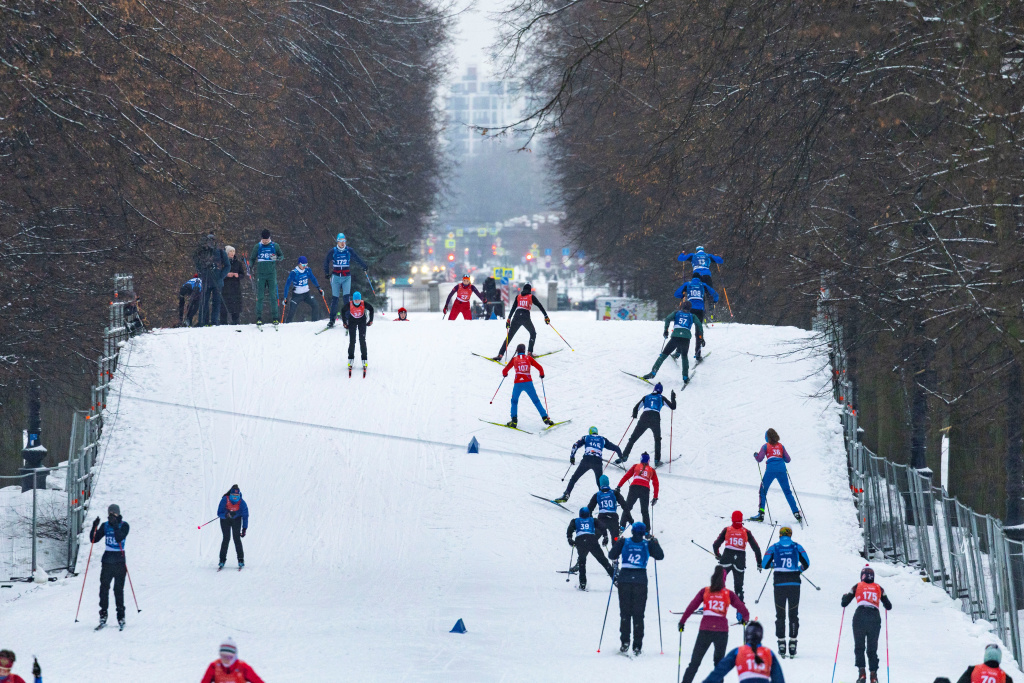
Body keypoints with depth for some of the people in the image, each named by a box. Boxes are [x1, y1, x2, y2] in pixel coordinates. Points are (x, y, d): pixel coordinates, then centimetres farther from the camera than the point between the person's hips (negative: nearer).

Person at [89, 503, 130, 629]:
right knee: (104, 587, -2)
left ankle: (121, 617, 3)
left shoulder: (124, 525, -3)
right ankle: (103, 616, 3)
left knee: (118, 589, -3)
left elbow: (119, 538, -19)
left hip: (119, 561, -3)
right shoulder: (105, 526, 7)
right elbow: (94, 539, 3)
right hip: (107, 561, 3)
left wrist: (115, 526, -26)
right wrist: (94, 528, -12)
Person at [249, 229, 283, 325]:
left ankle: (275, 317, 2)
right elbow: (252, 259, 14)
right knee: (260, 296, -3)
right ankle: (259, 318, -1)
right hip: (260, 274, 1)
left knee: (273, 295, -3)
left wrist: (277, 258, -11)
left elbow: (282, 256, 12)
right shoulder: (257, 247, 6)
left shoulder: (274, 246, 4)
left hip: (272, 274, -1)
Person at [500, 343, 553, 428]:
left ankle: (514, 421, 9)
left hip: (518, 383, 0)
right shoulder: (529, 358, 8)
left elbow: (505, 371, 12)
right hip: (528, 383, 0)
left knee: (514, 401, 19)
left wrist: (505, 374, 36)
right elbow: (539, 368, 7)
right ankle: (545, 418, 3)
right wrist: (542, 374, 28)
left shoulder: (514, 359, 8)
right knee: (536, 401, 10)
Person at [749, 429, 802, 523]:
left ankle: (761, 514, -3)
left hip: (770, 470, -3)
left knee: (763, 491, 7)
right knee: (787, 492, 11)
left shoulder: (766, 446, 3)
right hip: (781, 469, 3)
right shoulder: (781, 446, 12)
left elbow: (759, 459, -2)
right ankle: (796, 513, 6)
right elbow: (788, 459, 12)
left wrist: (755, 455, 20)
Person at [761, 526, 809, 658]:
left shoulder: (774, 548, 1)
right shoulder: (797, 547, 2)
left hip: (779, 584, -1)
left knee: (780, 615, 8)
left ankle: (781, 643, 2)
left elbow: (764, 564, 1)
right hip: (794, 583, 1)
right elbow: (806, 563, 3)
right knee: (793, 614, 9)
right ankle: (793, 643, 3)